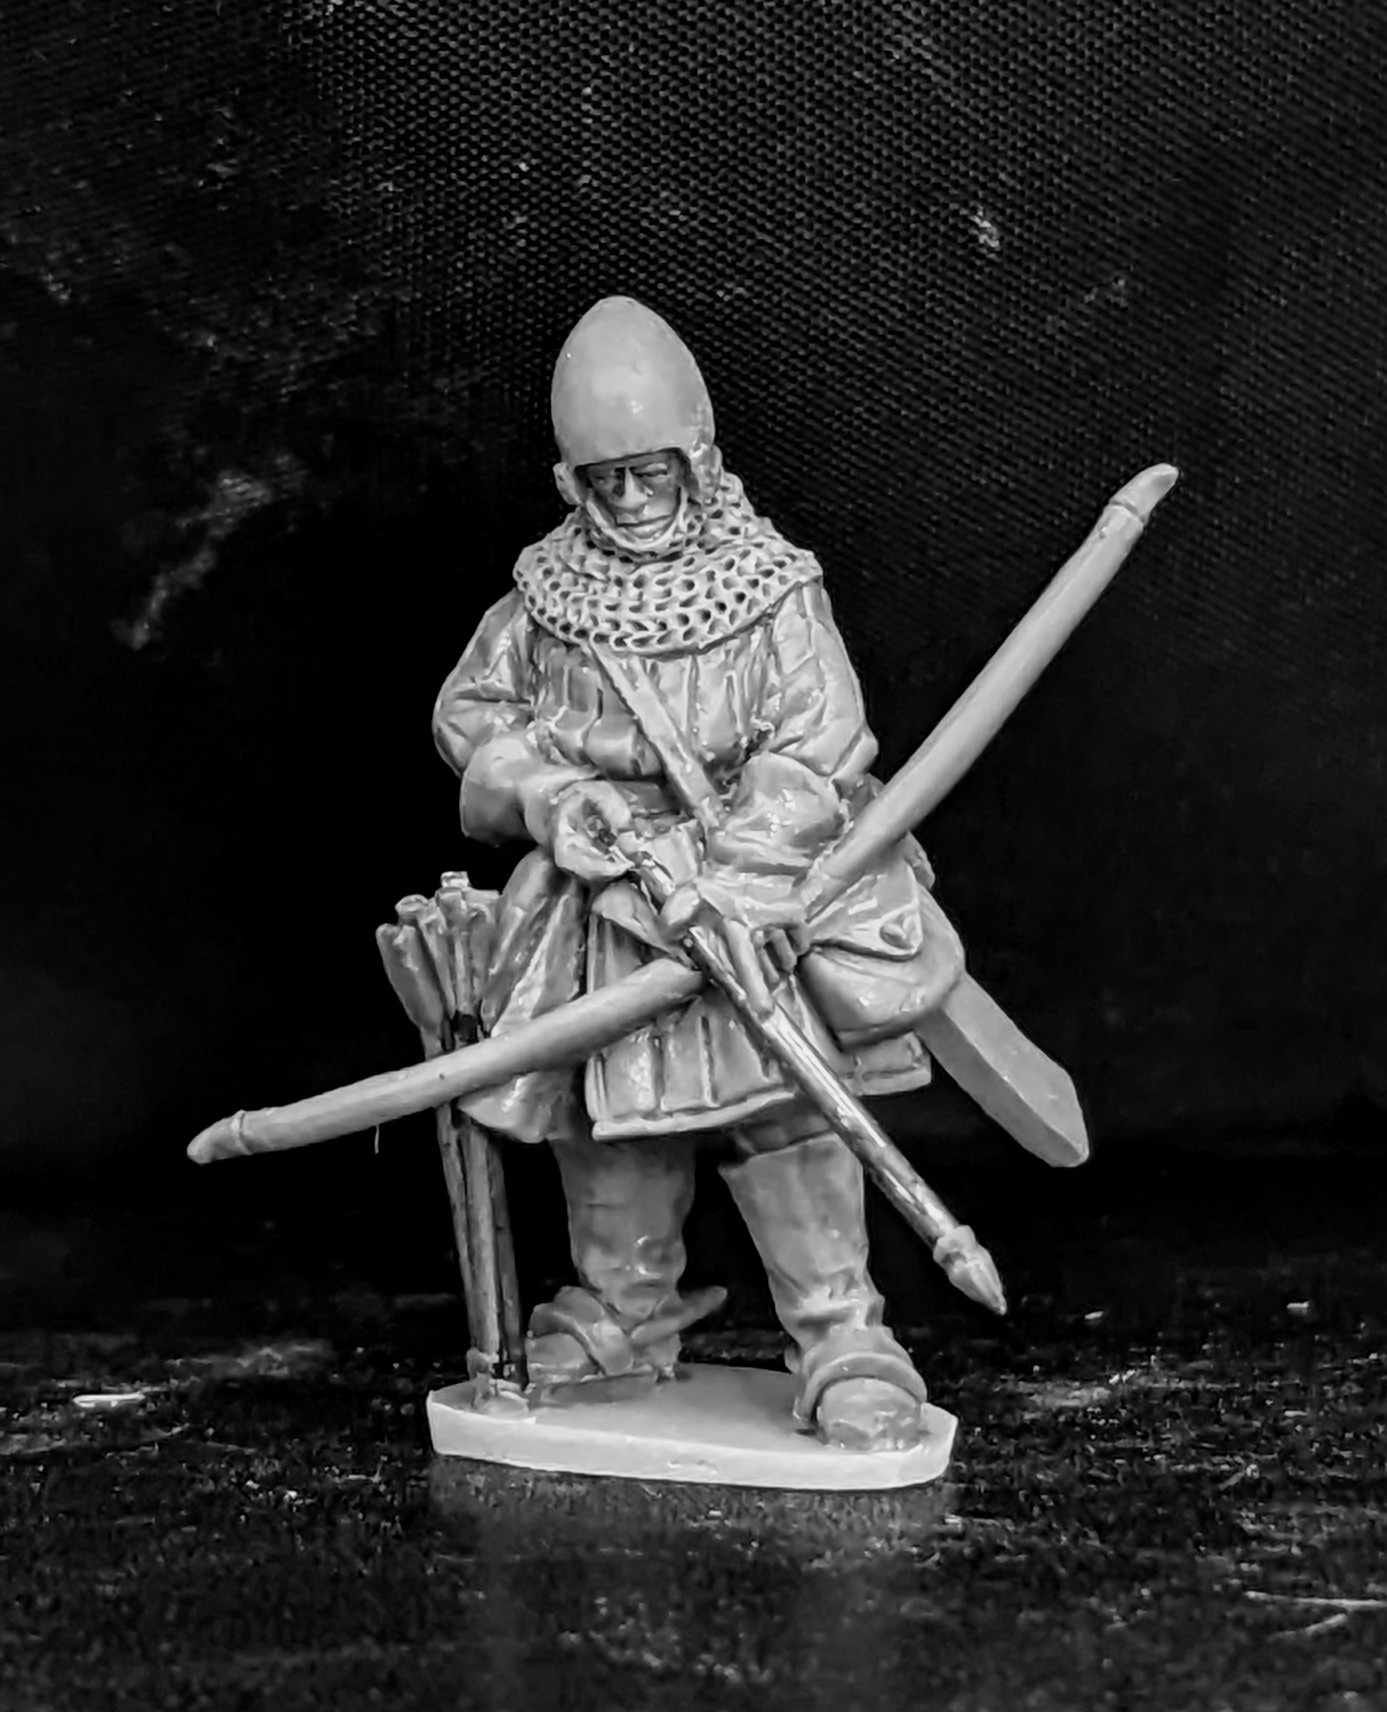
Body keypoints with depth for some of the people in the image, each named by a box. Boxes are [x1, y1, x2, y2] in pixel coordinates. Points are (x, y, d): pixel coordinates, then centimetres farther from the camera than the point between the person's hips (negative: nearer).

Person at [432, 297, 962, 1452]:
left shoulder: (774, 590, -9)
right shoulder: (548, 588, 3)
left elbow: (817, 757, -15)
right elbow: (469, 711, 10)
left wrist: (706, 869, -25)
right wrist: (550, 792, -9)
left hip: (739, 898, -4)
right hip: (592, 902, 4)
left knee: (784, 1115, -8)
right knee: (607, 1124, 13)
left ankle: (843, 1340, 2)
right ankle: (623, 1312, 31)